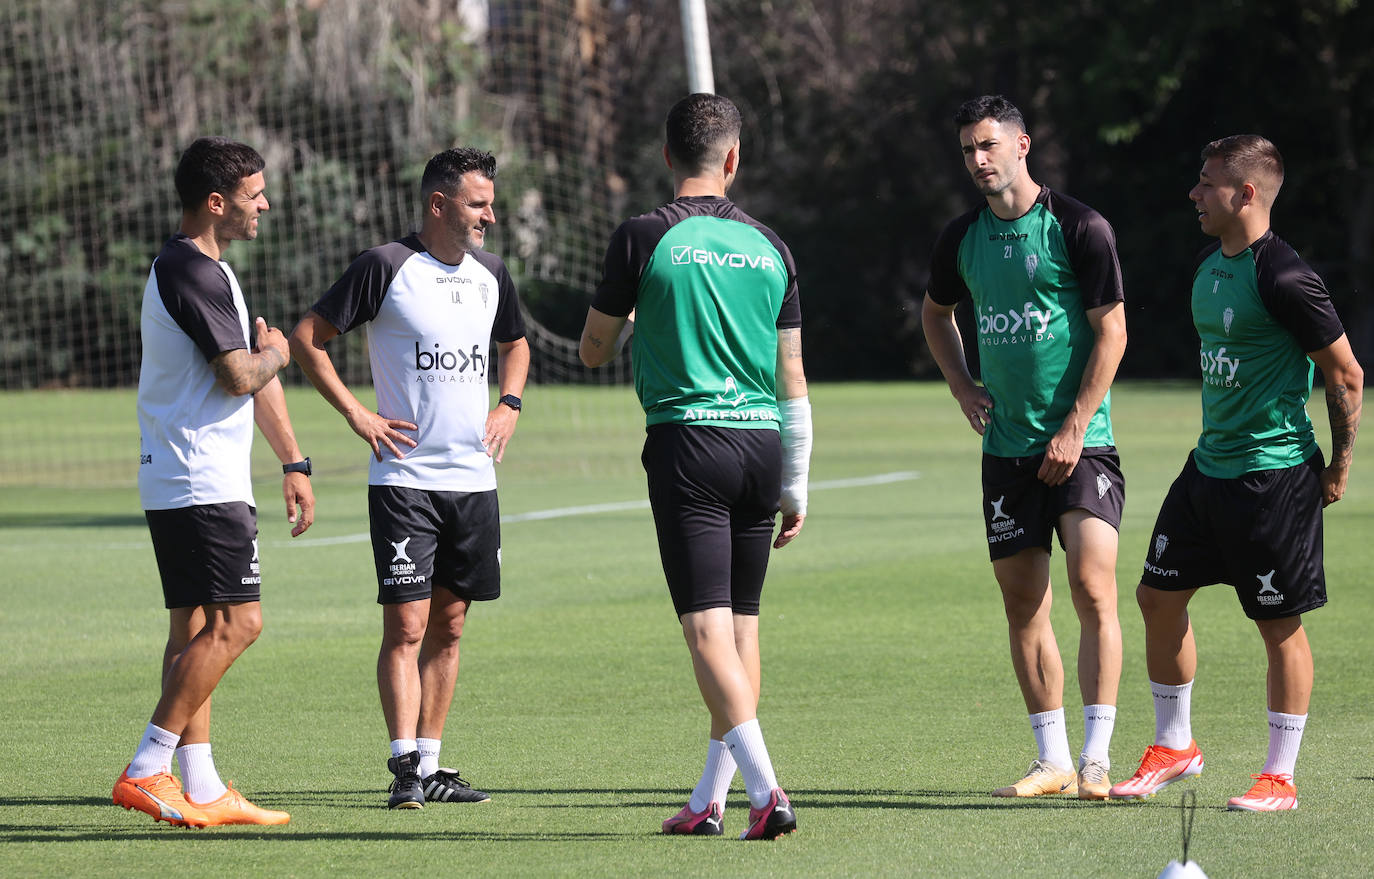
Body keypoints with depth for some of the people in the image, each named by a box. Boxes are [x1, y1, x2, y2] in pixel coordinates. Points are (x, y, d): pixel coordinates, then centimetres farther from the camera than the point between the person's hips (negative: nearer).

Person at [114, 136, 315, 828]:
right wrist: (274, 354, 2)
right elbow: (241, 376, -20)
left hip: (174, 484, 11)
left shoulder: (199, 270, 20)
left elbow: (258, 376, 23)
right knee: (235, 622, -12)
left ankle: (201, 790, 9)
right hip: (204, 483, -11)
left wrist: (292, 462, 23)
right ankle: (145, 772, -14)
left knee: (195, 629, 8)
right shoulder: (193, 272, -15)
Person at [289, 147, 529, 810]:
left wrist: (509, 405, 13)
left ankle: (430, 764, 14)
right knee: (406, 624, -11)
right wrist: (356, 414, -8)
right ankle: (404, 769, -13)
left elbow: (514, 344, 30)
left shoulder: (491, 275, 10)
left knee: (448, 626, 8)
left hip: (474, 479, 6)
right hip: (405, 477, -6)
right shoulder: (386, 267, -8)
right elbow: (307, 338, -3)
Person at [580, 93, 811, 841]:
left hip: (688, 440, -4)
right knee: (742, 624, 14)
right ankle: (710, 800, 19)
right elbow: (792, 379, 11)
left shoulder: (644, 239, -3)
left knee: (709, 629, -9)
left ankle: (766, 791, -23)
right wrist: (795, 489, 17)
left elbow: (594, 350, 7)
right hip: (762, 443, 4)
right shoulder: (768, 248, 8)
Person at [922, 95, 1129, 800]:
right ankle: (1053, 761, 13)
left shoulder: (1079, 228, -7)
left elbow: (1111, 331, -8)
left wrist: (1074, 430, -13)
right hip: (1006, 448, 5)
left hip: (1078, 444, -5)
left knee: (1093, 591, -14)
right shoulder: (962, 238, 9)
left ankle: (1096, 761, -12)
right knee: (1023, 604, 6)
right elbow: (936, 312, 28)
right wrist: (964, 390, 13)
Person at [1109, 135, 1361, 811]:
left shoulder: (1282, 279, -18)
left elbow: (1346, 375, -13)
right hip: (1210, 467, 9)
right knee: (1158, 595, 11)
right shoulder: (1209, 267, 10)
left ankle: (1280, 778, 8)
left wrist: (1338, 468, -8)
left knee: (1280, 625, 0)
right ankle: (1173, 748, 26)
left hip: (1275, 473, -9)